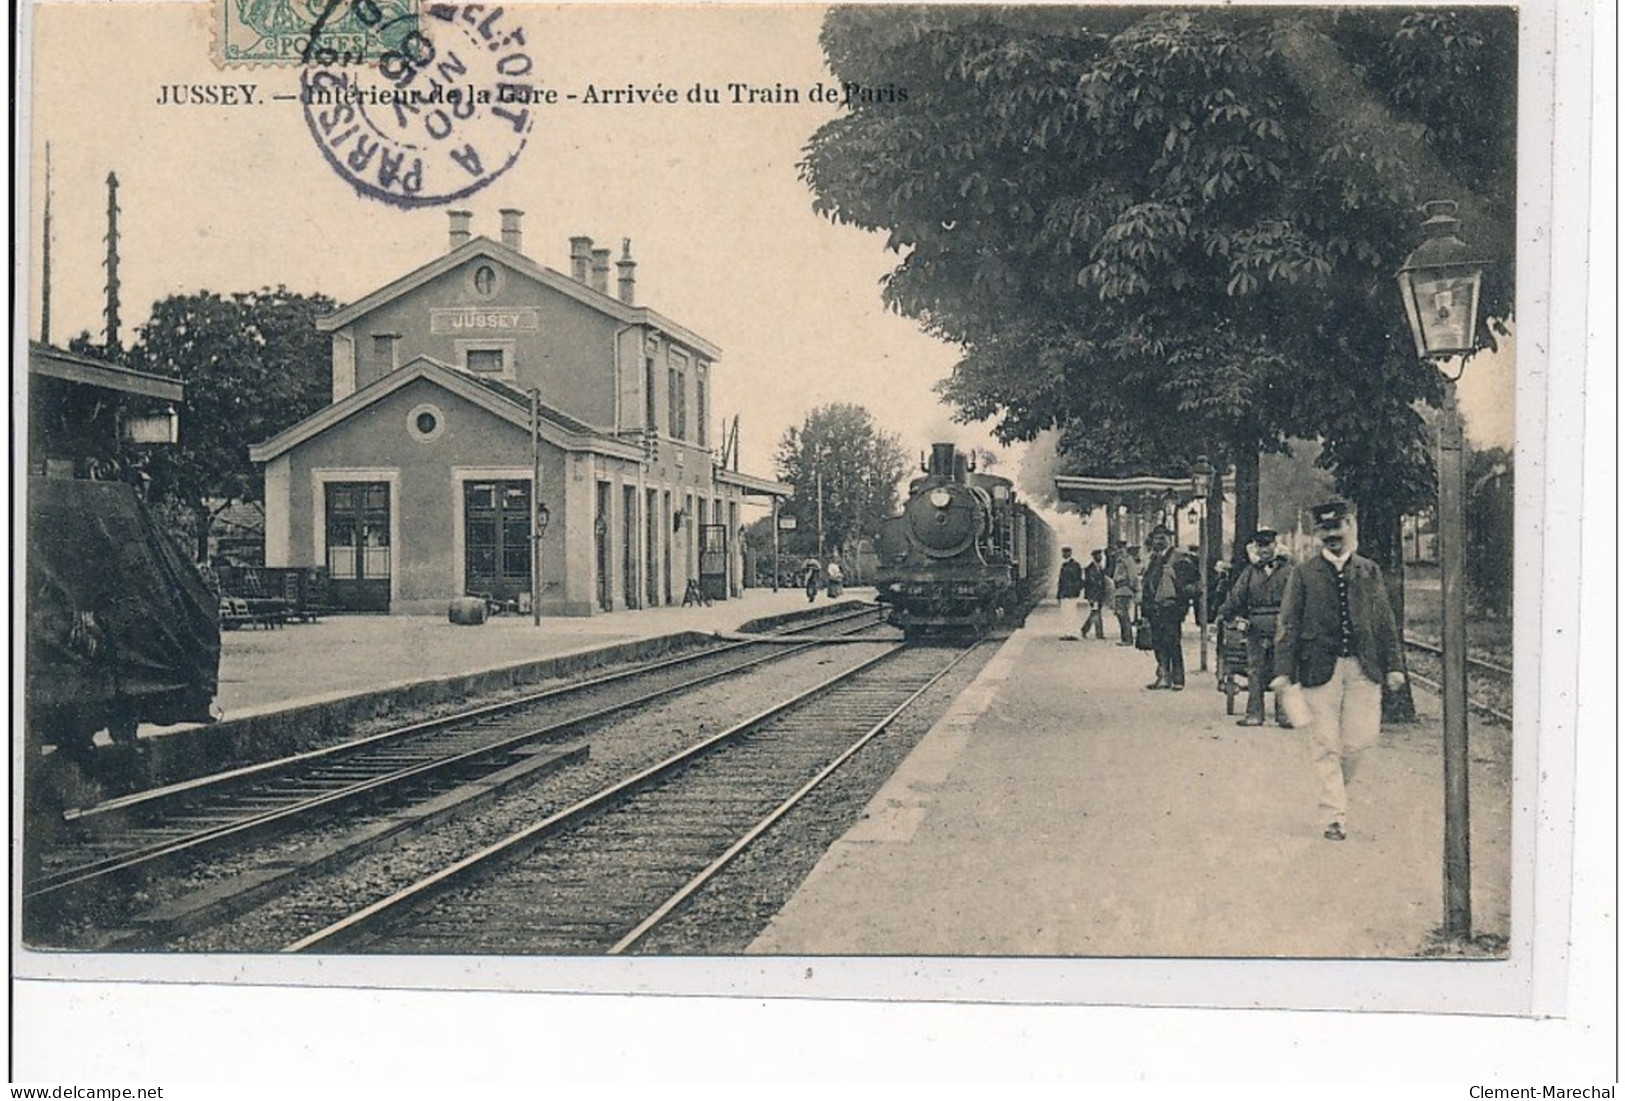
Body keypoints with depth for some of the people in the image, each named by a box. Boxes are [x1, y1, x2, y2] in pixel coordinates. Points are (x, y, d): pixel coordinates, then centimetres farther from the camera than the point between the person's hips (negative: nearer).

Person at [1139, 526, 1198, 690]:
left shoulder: (1178, 560, -5)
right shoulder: (1151, 561, 17)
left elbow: (1187, 584, -8)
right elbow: (1144, 583, 22)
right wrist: (1144, 606, 15)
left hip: (1170, 608, -7)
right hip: (1154, 609, 7)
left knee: (1173, 644, -7)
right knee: (1158, 644, 8)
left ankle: (1178, 679, -2)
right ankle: (1164, 677, 15)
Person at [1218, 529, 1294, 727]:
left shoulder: (1287, 569, 3)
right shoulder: (1250, 571, 10)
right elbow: (1235, 596, 8)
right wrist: (1225, 616, 0)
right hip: (1256, 629, 2)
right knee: (1255, 672, 4)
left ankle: (1283, 714, 6)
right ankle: (1254, 714, 9)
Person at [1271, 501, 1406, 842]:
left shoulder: (1369, 571, 11)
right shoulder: (1303, 574, 4)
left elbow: (1385, 622, 11)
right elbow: (1288, 624, 1)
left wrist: (1393, 665, 4)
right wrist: (1283, 670, -7)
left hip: (1363, 667, 2)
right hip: (1320, 668, -2)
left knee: (1361, 738, 0)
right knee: (1325, 744, -2)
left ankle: (1336, 784, 29)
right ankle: (1335, 816, 4)